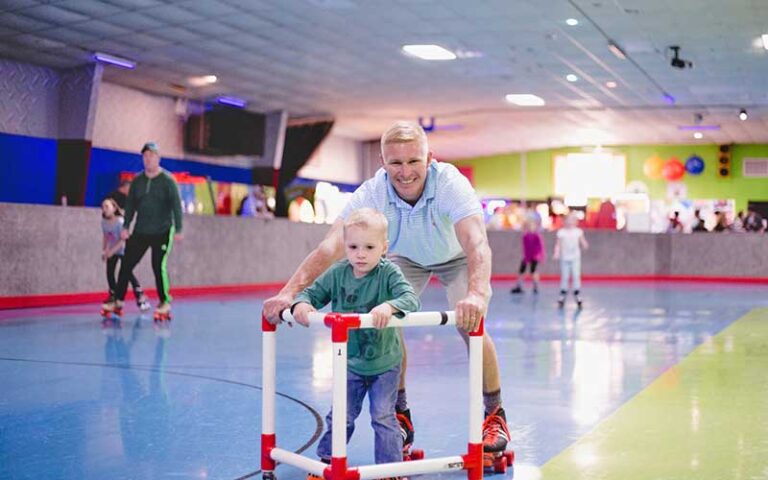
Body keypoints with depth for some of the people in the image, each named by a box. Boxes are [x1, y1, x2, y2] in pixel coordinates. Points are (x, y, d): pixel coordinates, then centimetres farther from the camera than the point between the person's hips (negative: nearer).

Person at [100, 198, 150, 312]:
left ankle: (141, 297, -4)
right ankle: (113, 296, 15)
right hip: (112, 251, 6)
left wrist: (112, 251, -30)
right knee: (109, 272, 1)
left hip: (123, 250, -6)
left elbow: (123, 239, -27)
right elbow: (105, 237, 6)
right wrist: (103, 251, 4)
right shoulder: (104, 222, -6)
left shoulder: (120, 221, -26)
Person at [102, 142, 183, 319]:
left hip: (162, 232, -5)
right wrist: (126, 226, 4)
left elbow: (176, 205, -10)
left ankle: (165, 302, 4)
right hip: (140, 232, 5)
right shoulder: (137, 181, 8)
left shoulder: (167, 180, -6)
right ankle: (118, 301, 12)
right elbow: (130, 204, 11)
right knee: (126, 264, 2)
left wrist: (178, 230, -17)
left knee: (159, 266, -11)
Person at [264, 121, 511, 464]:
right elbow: (332, 245, -44)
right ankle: (400, 416, 4)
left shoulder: (450, 183, -40)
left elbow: (476, 242, -54)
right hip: (406, 258, 2)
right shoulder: (372, 194, -34)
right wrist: (290, 291, -58)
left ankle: (494, 416, 1)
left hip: (456, 257, -2)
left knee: (471, 324, -20)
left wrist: (477, 294, -73)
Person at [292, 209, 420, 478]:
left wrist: (389, 306, -54)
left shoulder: (389, 273, -20)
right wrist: (301, 304, -24)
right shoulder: (338, 273, -9)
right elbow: (313, 293, -1)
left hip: (384, 362, -3)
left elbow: (410, 298, -33)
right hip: (350, 362, 3)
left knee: (383, 417, 3)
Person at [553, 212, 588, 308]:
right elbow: (558, 245, 0)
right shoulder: (561, 232, -1)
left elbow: (583, 244, 4)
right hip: (564, 258, 0)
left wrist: (585, 245, -19)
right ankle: (563, 294, 15)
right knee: (564, 277, 4)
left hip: (575, 258, 0)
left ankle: (577, 294, 1)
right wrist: (556, 253, -15)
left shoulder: (578, 232, 2)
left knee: (576, 276, -6)